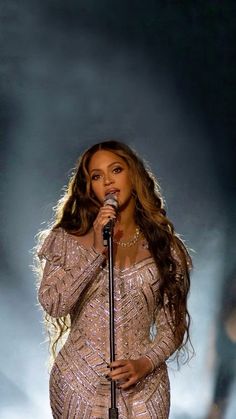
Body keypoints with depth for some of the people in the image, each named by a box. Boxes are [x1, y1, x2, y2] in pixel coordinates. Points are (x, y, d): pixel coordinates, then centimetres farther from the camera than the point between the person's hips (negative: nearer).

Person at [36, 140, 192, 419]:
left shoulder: (165, 247, 3)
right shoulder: (68, 239, 2)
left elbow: (173, 327, 3)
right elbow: (52, 305, -11)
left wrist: (145, 363, -13)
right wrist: (96, 251, -15)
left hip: (143, 384, 1)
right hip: (80, 382, -1)